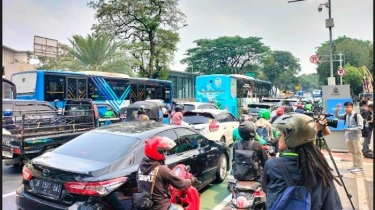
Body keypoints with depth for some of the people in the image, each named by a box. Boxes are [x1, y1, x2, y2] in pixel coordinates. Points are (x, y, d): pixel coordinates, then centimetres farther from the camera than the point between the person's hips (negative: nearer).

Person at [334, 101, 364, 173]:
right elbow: (337, 116, 9)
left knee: (357, 152, 0)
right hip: (348, 137, 7)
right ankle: (355, 166, 25)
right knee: (352, 152, 15)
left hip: (356, 136, -7)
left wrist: (351, 129, -24)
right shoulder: (345, 115, 7)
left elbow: (360, 127, -15)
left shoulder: (357, 115, -12)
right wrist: (337, 110, -8)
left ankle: (359, 167, 6)